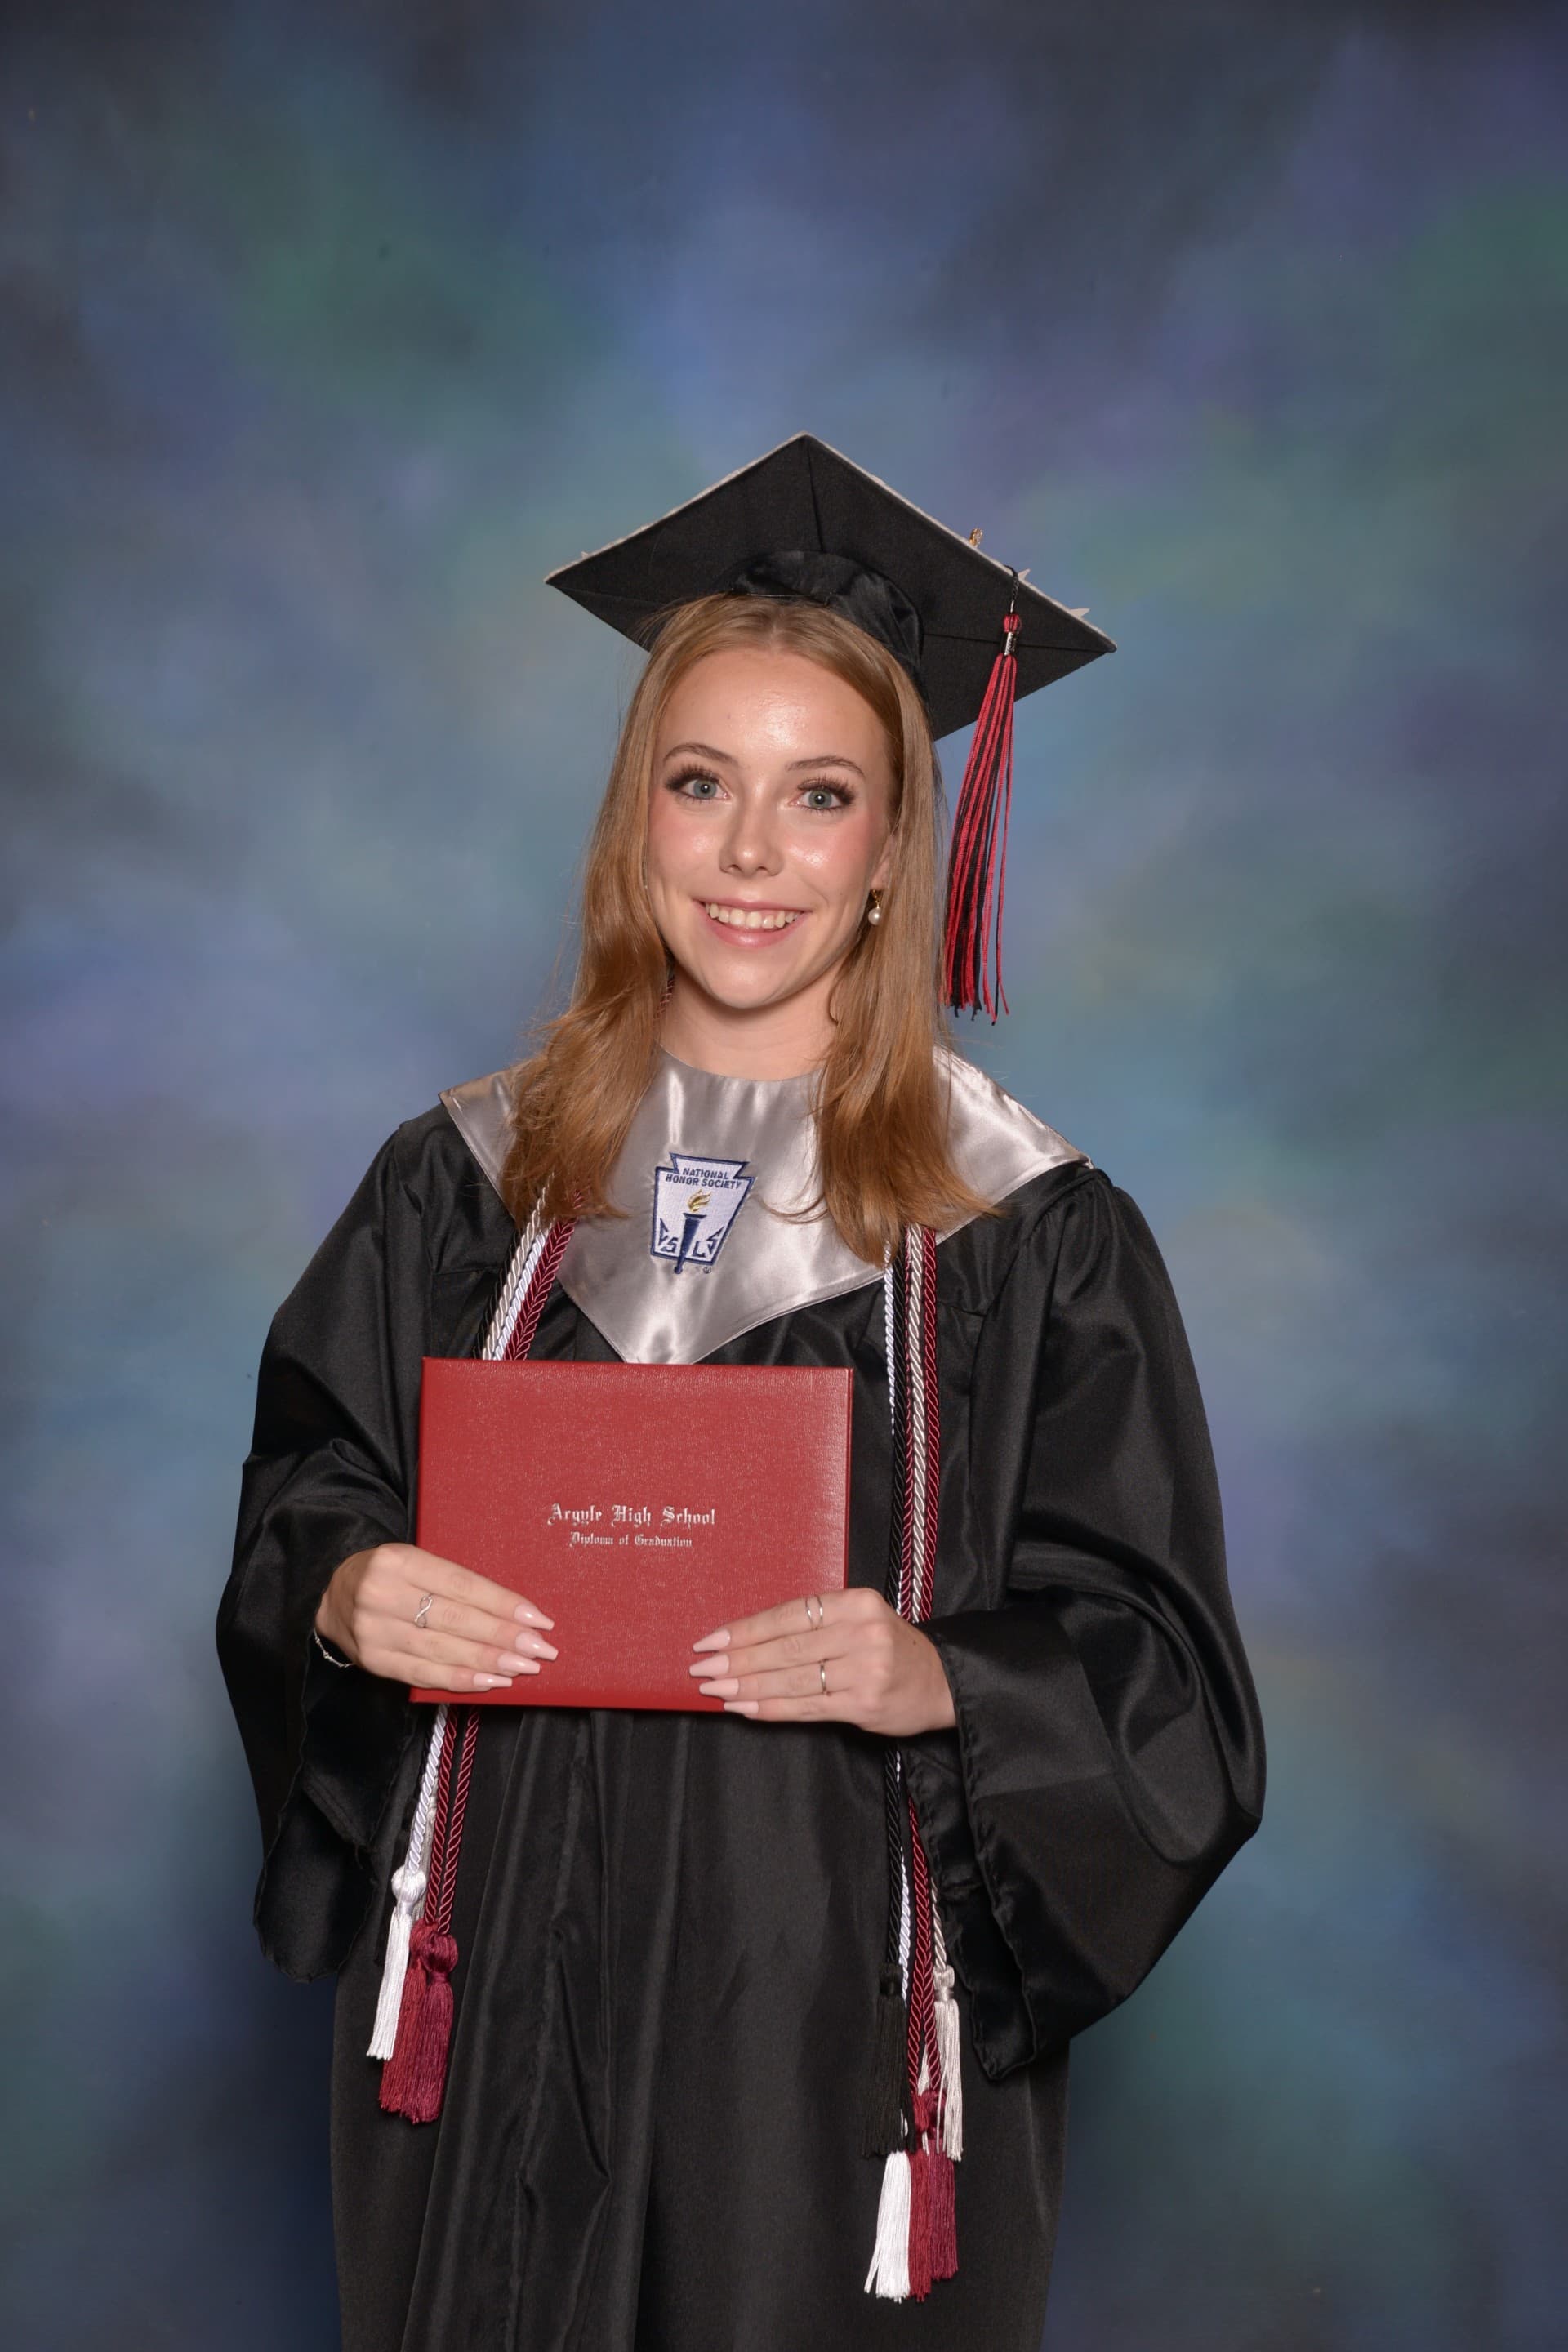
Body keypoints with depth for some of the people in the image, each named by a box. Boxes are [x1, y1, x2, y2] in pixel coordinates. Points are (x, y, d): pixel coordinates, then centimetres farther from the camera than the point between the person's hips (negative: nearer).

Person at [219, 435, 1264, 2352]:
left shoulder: (1025, 1232, -5)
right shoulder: (467, 1182, 3)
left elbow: (1154, 1676, -5)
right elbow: (303, 1498, 9)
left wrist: (937, 1681, -23)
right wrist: (349, 1591, -12)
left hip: (836, 1998, -2)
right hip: (508, 1981, 3)